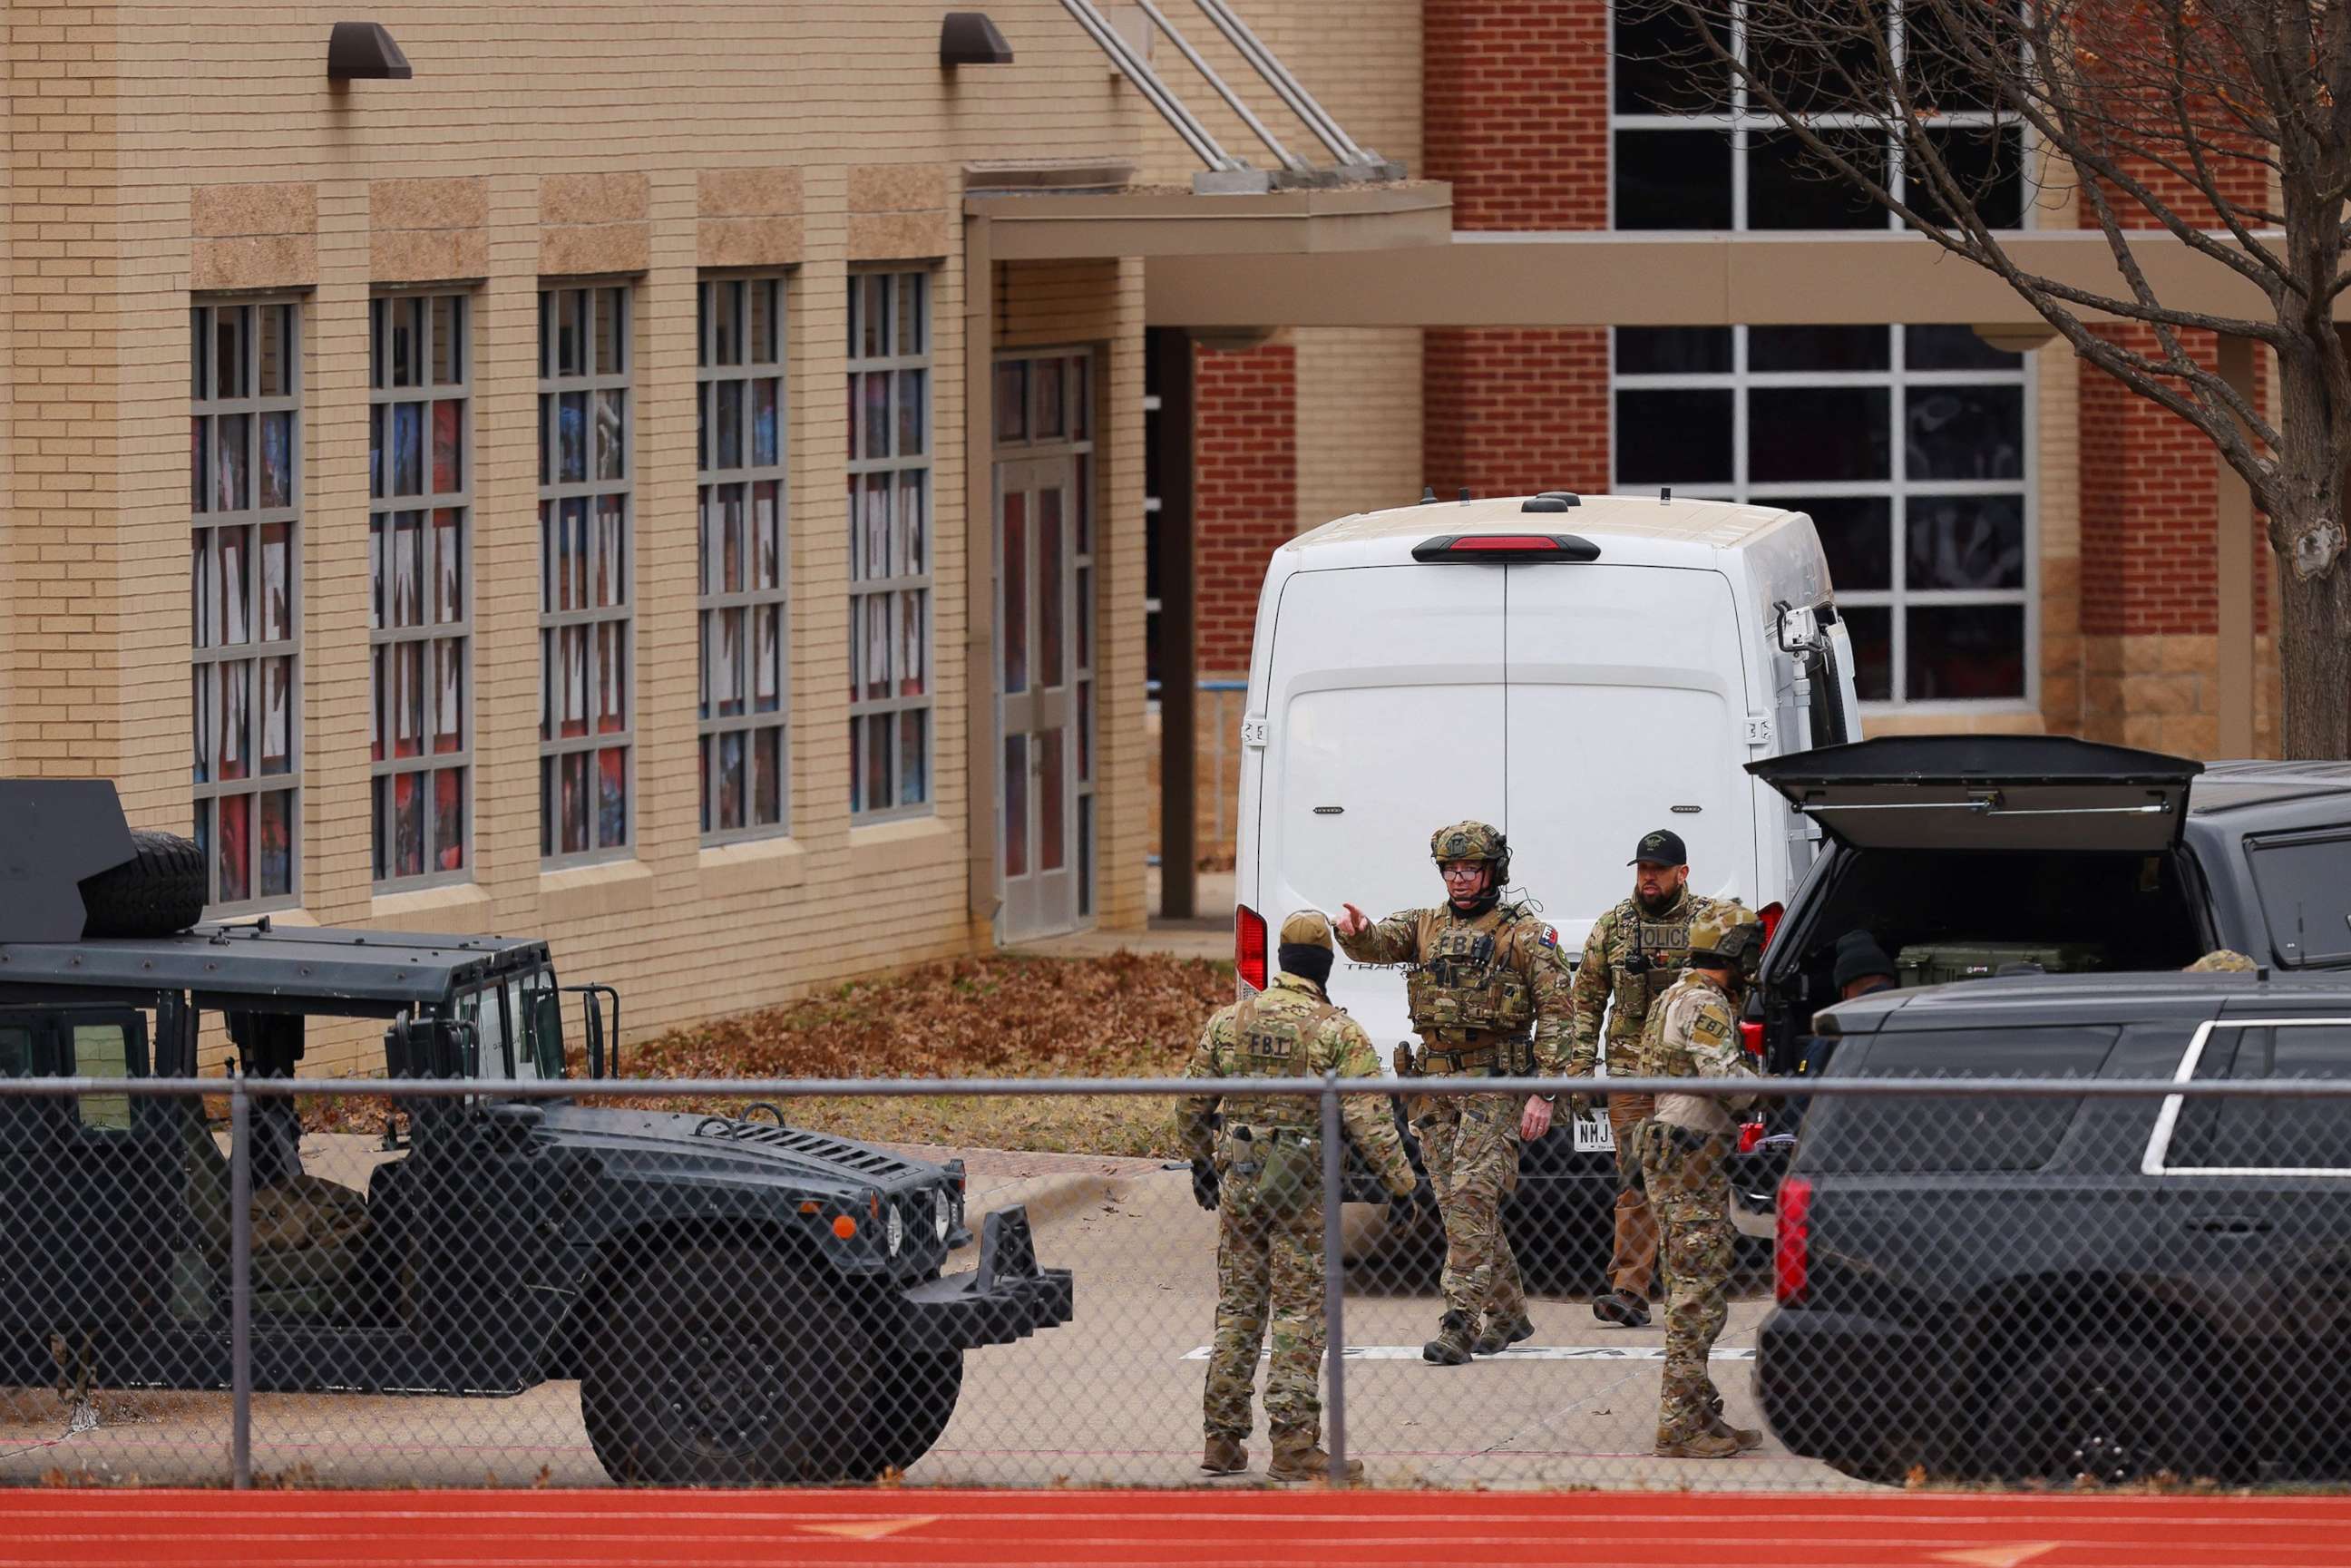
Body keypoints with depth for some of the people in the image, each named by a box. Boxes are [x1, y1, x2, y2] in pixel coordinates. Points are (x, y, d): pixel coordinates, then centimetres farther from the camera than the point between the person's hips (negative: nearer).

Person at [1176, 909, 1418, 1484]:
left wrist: (1201, 1164, 27)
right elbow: (1367, 1118, -14)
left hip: (1237, 1178, 4)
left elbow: (1192, 1102, 12)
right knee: (1300, 1312, -1)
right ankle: (1293, 1442, -4)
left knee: (1237, 1307, 12)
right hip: (1304, 1182, -4)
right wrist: (1402, 1182, -6)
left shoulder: (1228, 1021, 5)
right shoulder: (1338, 1032, -8)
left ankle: (1223, 1438, 15)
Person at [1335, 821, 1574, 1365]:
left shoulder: (1525, 934, -1)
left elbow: (1555, 1011, -4)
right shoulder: (1424, 927, 14)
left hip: (1493, 1084, -6)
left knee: (1470, 1198, -15)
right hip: (1434, 1084, 6)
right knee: (1459, 1203, 10)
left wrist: (1543, 1093, -12)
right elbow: (1376, 945, -3)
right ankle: (1507, 1314, 24)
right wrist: (1355, 932, -28)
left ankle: (1459, 1325, -17)